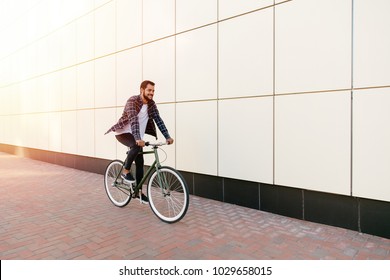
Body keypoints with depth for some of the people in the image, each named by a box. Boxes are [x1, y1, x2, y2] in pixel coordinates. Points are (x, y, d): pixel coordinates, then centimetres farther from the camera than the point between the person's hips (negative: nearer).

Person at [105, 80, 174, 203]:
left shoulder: (151, 104, -3)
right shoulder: (133, 101, -22)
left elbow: (158, 120, -8)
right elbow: (133, 120, -36)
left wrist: (167, 136, -19)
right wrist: (138, 139, -49)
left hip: (137, 136, 7)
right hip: (123, 132, -6)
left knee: (140, 163, 4)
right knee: (136, 146, -36)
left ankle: (139, 191, 17)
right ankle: (126, 171, -13)